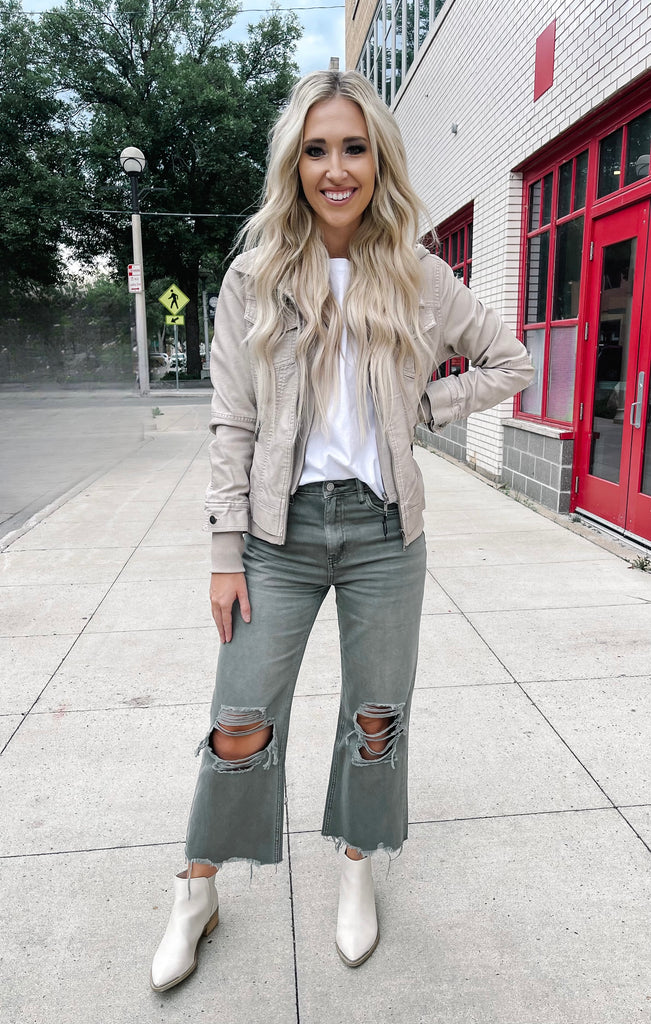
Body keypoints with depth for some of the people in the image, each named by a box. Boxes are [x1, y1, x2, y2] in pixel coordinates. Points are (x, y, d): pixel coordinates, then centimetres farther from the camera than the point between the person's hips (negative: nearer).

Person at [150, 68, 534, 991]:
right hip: (281, 530, -1)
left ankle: (356, 871, 39)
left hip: (384, 530, 1)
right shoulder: (255, 278, 1)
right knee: (240, 728, 2)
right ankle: (197, 895, 29)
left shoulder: (418, 277, 3)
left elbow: (510, 363, 13)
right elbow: (233, 427, -2)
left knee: (376, 718, 12)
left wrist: (422, 406, -1)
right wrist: (227, 553, -6)